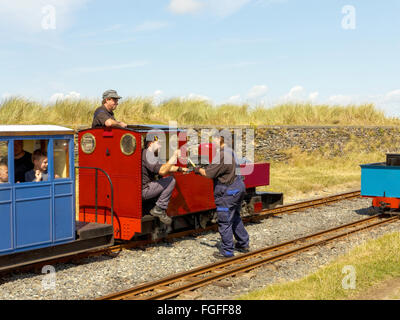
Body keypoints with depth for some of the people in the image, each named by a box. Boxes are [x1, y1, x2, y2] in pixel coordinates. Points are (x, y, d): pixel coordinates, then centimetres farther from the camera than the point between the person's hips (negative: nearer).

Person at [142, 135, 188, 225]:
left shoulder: (149, 154, 19)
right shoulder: (147, 155, -16)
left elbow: (164, 167, 22)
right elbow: (162, 171, -27)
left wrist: (180, 169, 10)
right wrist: (174, 157, -21)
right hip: (143, 191, -11)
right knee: (170, 180, -12)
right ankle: (158, 209, -9)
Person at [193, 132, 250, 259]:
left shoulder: (222, 155, -22)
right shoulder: (229, 151, 10)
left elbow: (208, 173, -19)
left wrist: (198, 170, 0)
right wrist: (203, 169, 13)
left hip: (228, 192, -10)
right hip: (238, 187, 10)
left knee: (225, 221, 0)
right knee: (235, 218, 22)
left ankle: (227, 251, 8)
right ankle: (244, 244, 31)